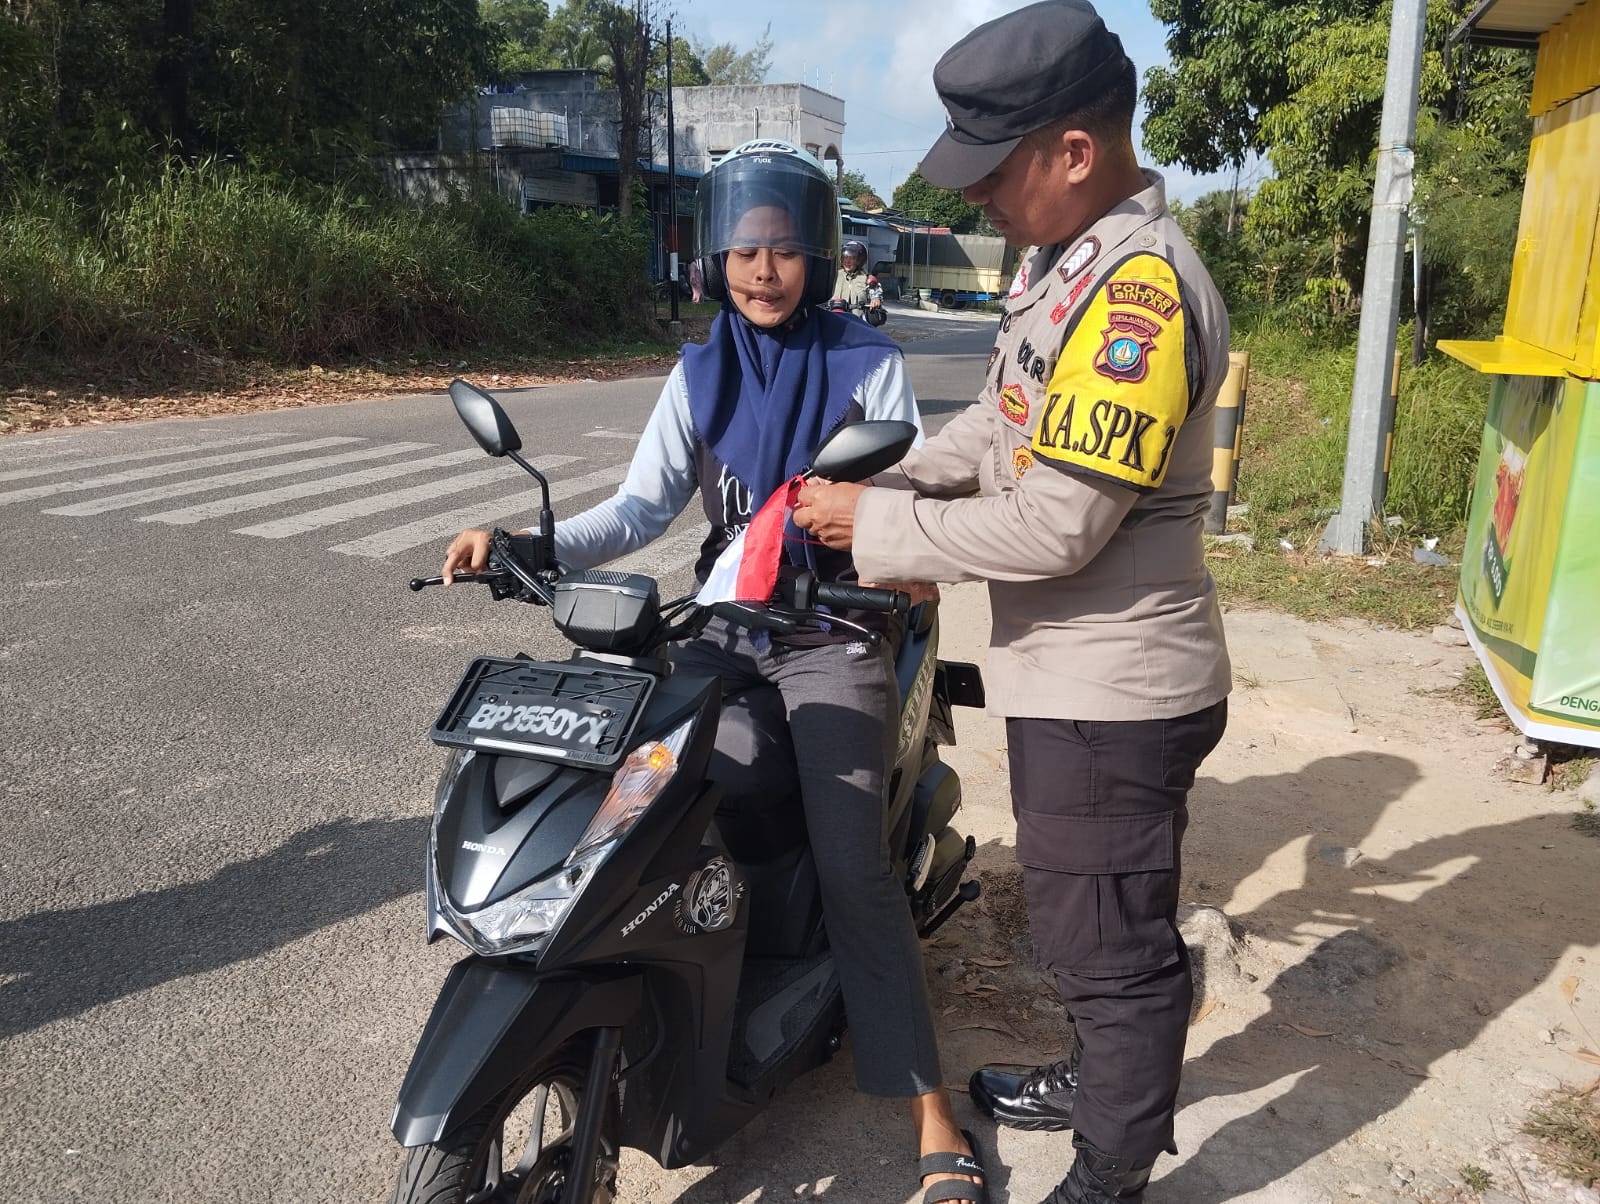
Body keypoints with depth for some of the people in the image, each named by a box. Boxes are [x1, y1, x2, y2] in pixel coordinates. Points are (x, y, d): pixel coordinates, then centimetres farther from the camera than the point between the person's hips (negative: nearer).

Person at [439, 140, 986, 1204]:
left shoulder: (870, 365, -1)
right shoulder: (701, 375, 7)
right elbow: (640, 509, 0)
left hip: (835, 636, -3)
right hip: (725, 629, 4)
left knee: (853, 867, -15)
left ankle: (933, 1112, -3)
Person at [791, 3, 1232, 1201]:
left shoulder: (1140, 292, -25)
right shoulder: (1065, 257, 8)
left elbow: (1056, 528, -28)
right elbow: (1004, 424, 16)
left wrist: (878, 529, -17)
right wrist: (881, 484, 3)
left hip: (1114, 692, -10)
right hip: (1072, 674, 10)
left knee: (1109, 940, 8)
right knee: (1085, 920, 27)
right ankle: (1108, 1081, 50)